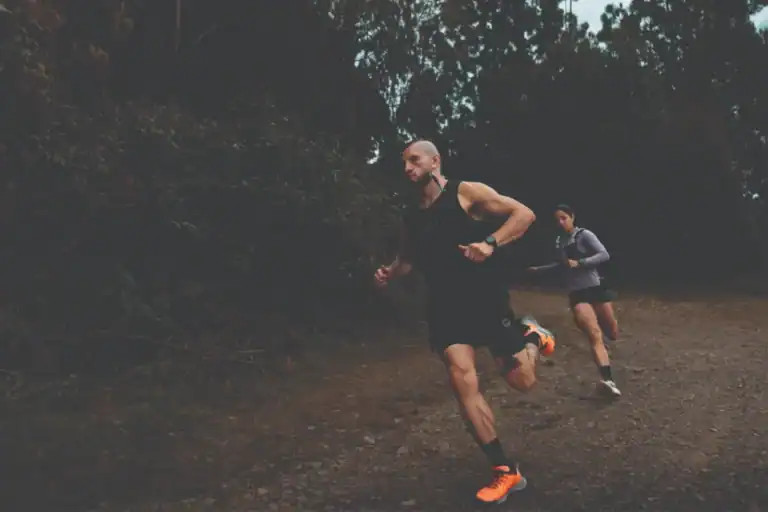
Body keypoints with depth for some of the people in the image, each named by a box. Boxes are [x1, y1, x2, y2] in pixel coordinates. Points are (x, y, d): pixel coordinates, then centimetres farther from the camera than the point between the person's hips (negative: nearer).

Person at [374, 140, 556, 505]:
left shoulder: (465, 192, -7)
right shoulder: (411, 218, 9)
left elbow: (524, 214, -10)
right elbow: (408, 258, 25)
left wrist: (490, 243, -25)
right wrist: (389, 273, 3)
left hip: (486, 299, -4)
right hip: (445, 308, 4)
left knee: (522, 381, 1)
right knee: (462, 380, -13)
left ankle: (532, 335, 36)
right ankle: (506, 472, -1)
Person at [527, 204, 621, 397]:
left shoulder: (584, 235, -8)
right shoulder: (559, 241, 8)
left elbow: (604, 255, -15)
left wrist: (580, 263, -22)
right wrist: (539, 269, 23)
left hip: (595, 288, -2)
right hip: (576, 293, 2)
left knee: (613, 334, 9)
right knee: (594, 335, -14)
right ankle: (607, 379, -20)